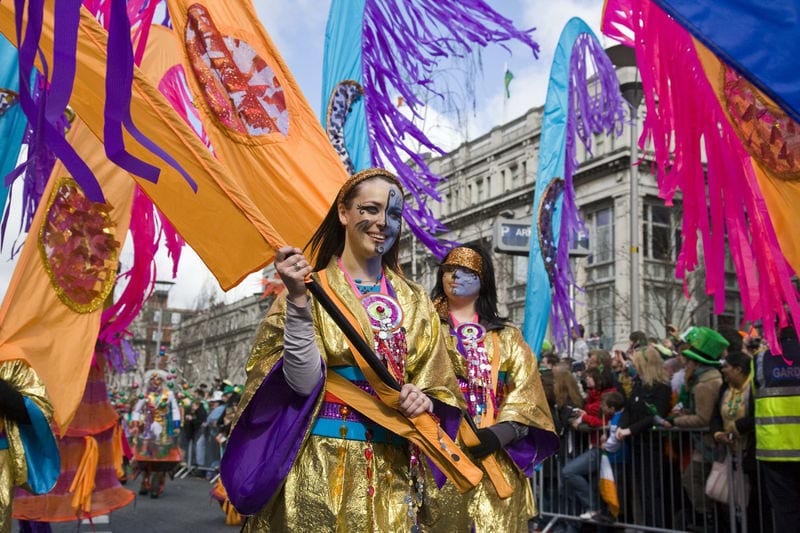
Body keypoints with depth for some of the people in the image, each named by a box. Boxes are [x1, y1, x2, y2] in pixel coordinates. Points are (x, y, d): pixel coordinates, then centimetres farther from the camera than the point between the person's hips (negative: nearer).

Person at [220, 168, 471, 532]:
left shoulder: (414, 301, 10)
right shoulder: (313, 288, -3)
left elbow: (439, 387, 11)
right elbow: (304, 382, -14)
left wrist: (424, 401, -10)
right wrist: (298, 300, -23)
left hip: (391, 471, 4)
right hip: (319, 467, -4)